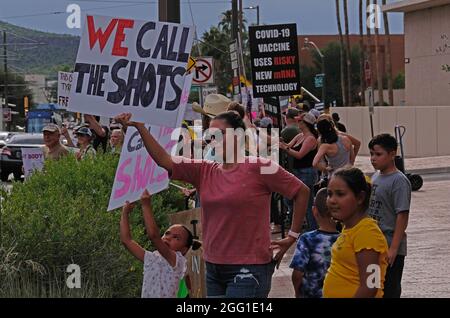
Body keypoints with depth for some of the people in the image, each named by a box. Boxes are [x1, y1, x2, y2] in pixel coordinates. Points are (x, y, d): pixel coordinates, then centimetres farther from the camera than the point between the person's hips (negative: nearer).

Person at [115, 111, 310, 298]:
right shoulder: (204, 171, 8)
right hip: (214, 269, 7)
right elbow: (163, 160, 1)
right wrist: (139, 127, -8)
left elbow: (302, 191, -2)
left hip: (248, 269, -7)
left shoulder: (259, 168, -8)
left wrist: (293, 236, -1)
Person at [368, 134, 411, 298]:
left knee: (390, 292, 0)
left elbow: (402, 216, -17)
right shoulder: (375, 177, 9)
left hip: (390, 248, -8)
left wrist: (393, 248, -21)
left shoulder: (399, 181, -14)